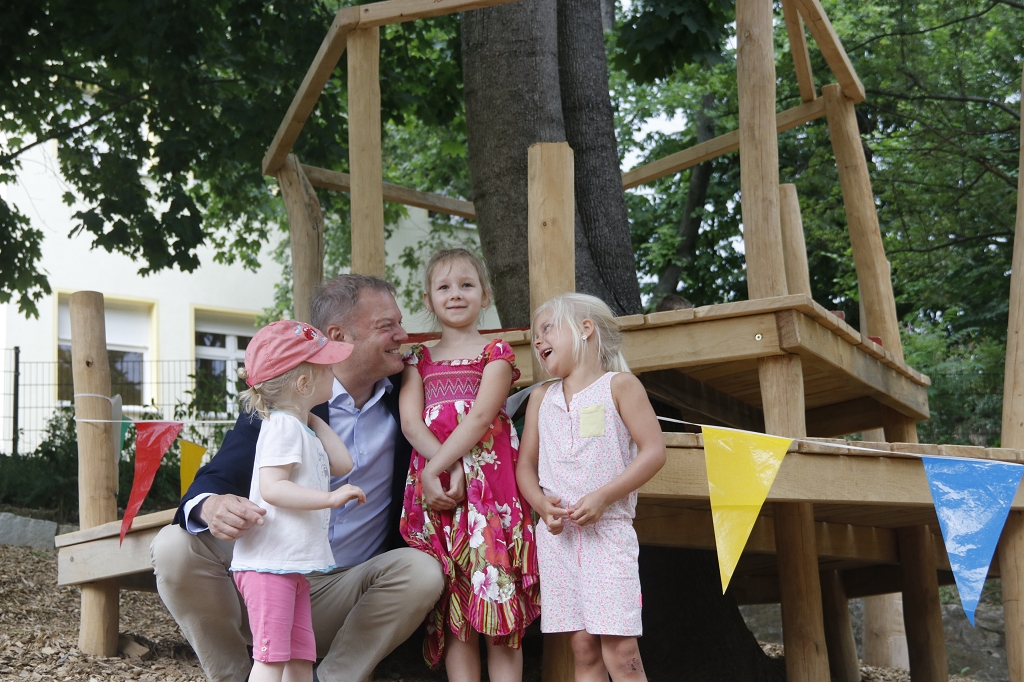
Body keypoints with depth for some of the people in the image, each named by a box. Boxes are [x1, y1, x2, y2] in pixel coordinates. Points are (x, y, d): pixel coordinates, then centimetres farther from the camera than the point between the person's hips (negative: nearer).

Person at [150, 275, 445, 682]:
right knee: (176, 547, -25)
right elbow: (218, 478, -13)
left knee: (423, 570, -27)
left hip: (342, 595, 1)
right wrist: (212, 508, -39)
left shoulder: (406, 393, 0)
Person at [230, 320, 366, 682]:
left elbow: (342, 463, 12)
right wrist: (330, 498, -29)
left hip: (292, 566, 10)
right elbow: (272, 488, -23)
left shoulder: (300, 429, 20)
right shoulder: (283, 425, -13)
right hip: (268, 564, -10)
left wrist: (312, 419, 16)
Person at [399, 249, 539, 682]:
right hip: (436, 487, 3)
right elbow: (411, 422, 2)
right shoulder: (419, 360, 17)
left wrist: (435, 469, -15)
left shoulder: (496, 353, 7)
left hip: (489, 484, -3)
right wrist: (446, 470, -14)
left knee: (497, 598, -6)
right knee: (453, 609, 2)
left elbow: (480, 417, -7)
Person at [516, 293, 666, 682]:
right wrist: (542, 504, -6)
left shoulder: (619, 386, 2)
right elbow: (526, 464, 15)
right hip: (557, 534, 4)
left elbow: (653, 452, -6)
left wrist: (603, 497, -15)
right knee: (584, 650, 3)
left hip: (607, 531, -4)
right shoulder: (541, 398, 16)